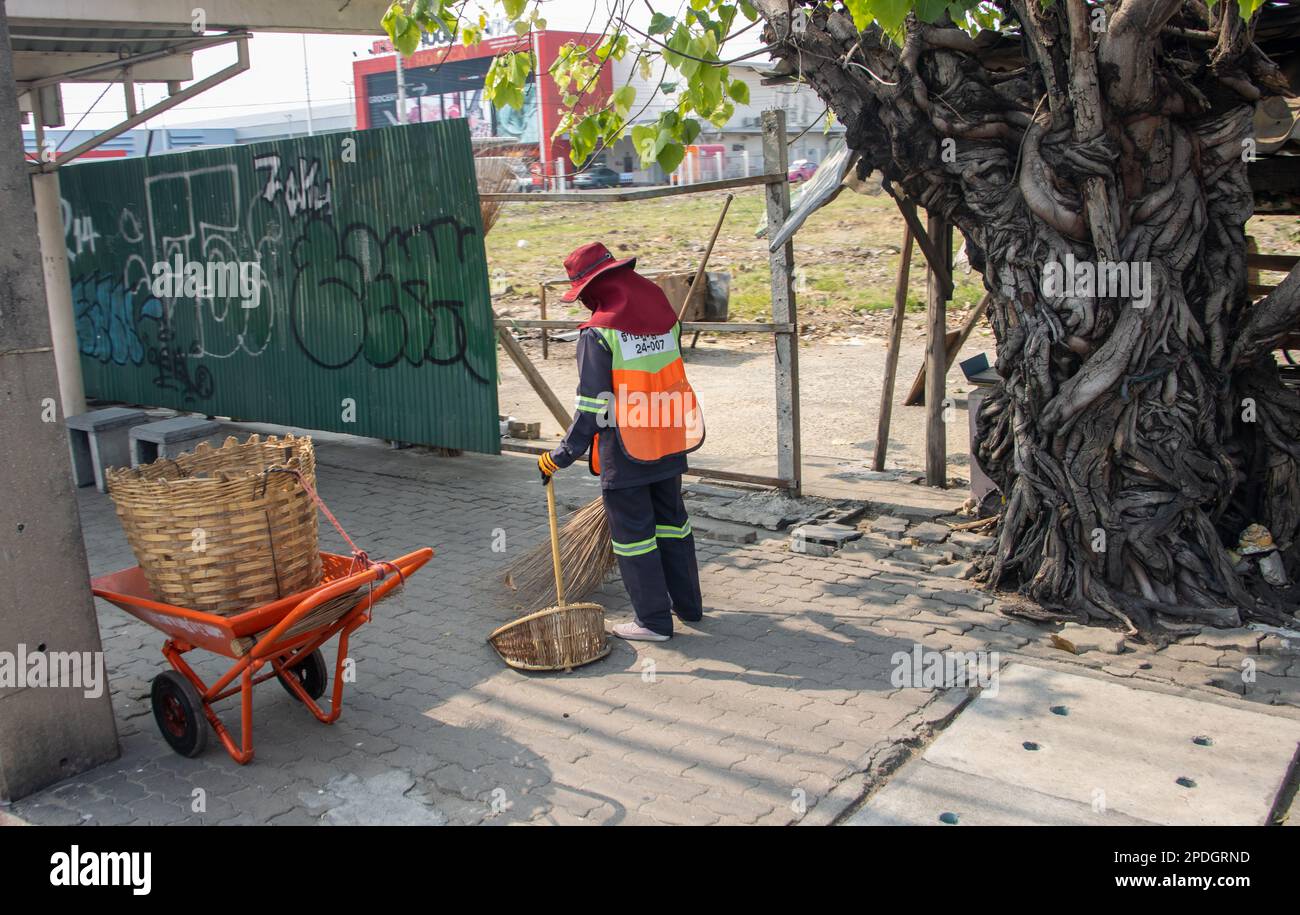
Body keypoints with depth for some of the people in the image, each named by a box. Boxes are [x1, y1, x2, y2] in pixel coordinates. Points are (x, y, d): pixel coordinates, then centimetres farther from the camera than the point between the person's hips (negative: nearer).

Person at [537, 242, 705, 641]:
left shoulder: (599, 332, -17)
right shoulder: (664, 313, 3)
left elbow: (591, 405, -17)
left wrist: (562, 456, -10)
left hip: (625, 452, -7)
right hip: (669, 444, 7)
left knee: (632, 530, 6)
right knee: (671, 519, 20)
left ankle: (654, 620, 14)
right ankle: (688, 605, 32)